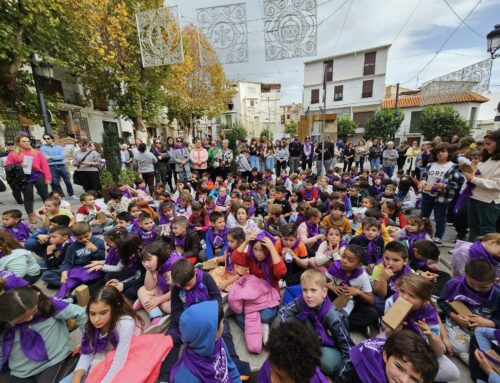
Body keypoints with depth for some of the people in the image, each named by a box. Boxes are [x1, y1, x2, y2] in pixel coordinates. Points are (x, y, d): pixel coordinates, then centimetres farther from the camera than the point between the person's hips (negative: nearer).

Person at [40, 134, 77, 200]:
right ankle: (61, 196, 10)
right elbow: (46, 158, -5)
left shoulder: (59, 147, 10)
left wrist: (51, 157, -13)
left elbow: (62, 156, -6)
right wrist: (58, 157, -8)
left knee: (68, 181, 5)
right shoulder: (43, 148, 7)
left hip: (62, 166, 1)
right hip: (52, 167, -1)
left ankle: (72, 195, 19)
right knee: (55, 183, 1)